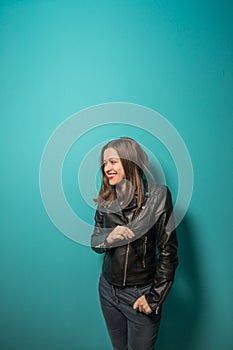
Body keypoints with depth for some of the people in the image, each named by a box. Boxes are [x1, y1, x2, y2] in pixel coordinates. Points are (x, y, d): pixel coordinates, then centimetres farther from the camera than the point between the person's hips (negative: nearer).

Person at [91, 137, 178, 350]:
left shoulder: (157, 196, -15)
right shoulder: (106, 200, -1)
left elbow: (168, 251, -12)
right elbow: (95, 242, 6)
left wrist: (154, 297, -12)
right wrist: (108, 237, -17)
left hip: (140, 293, -4)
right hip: (108, 290, 4)